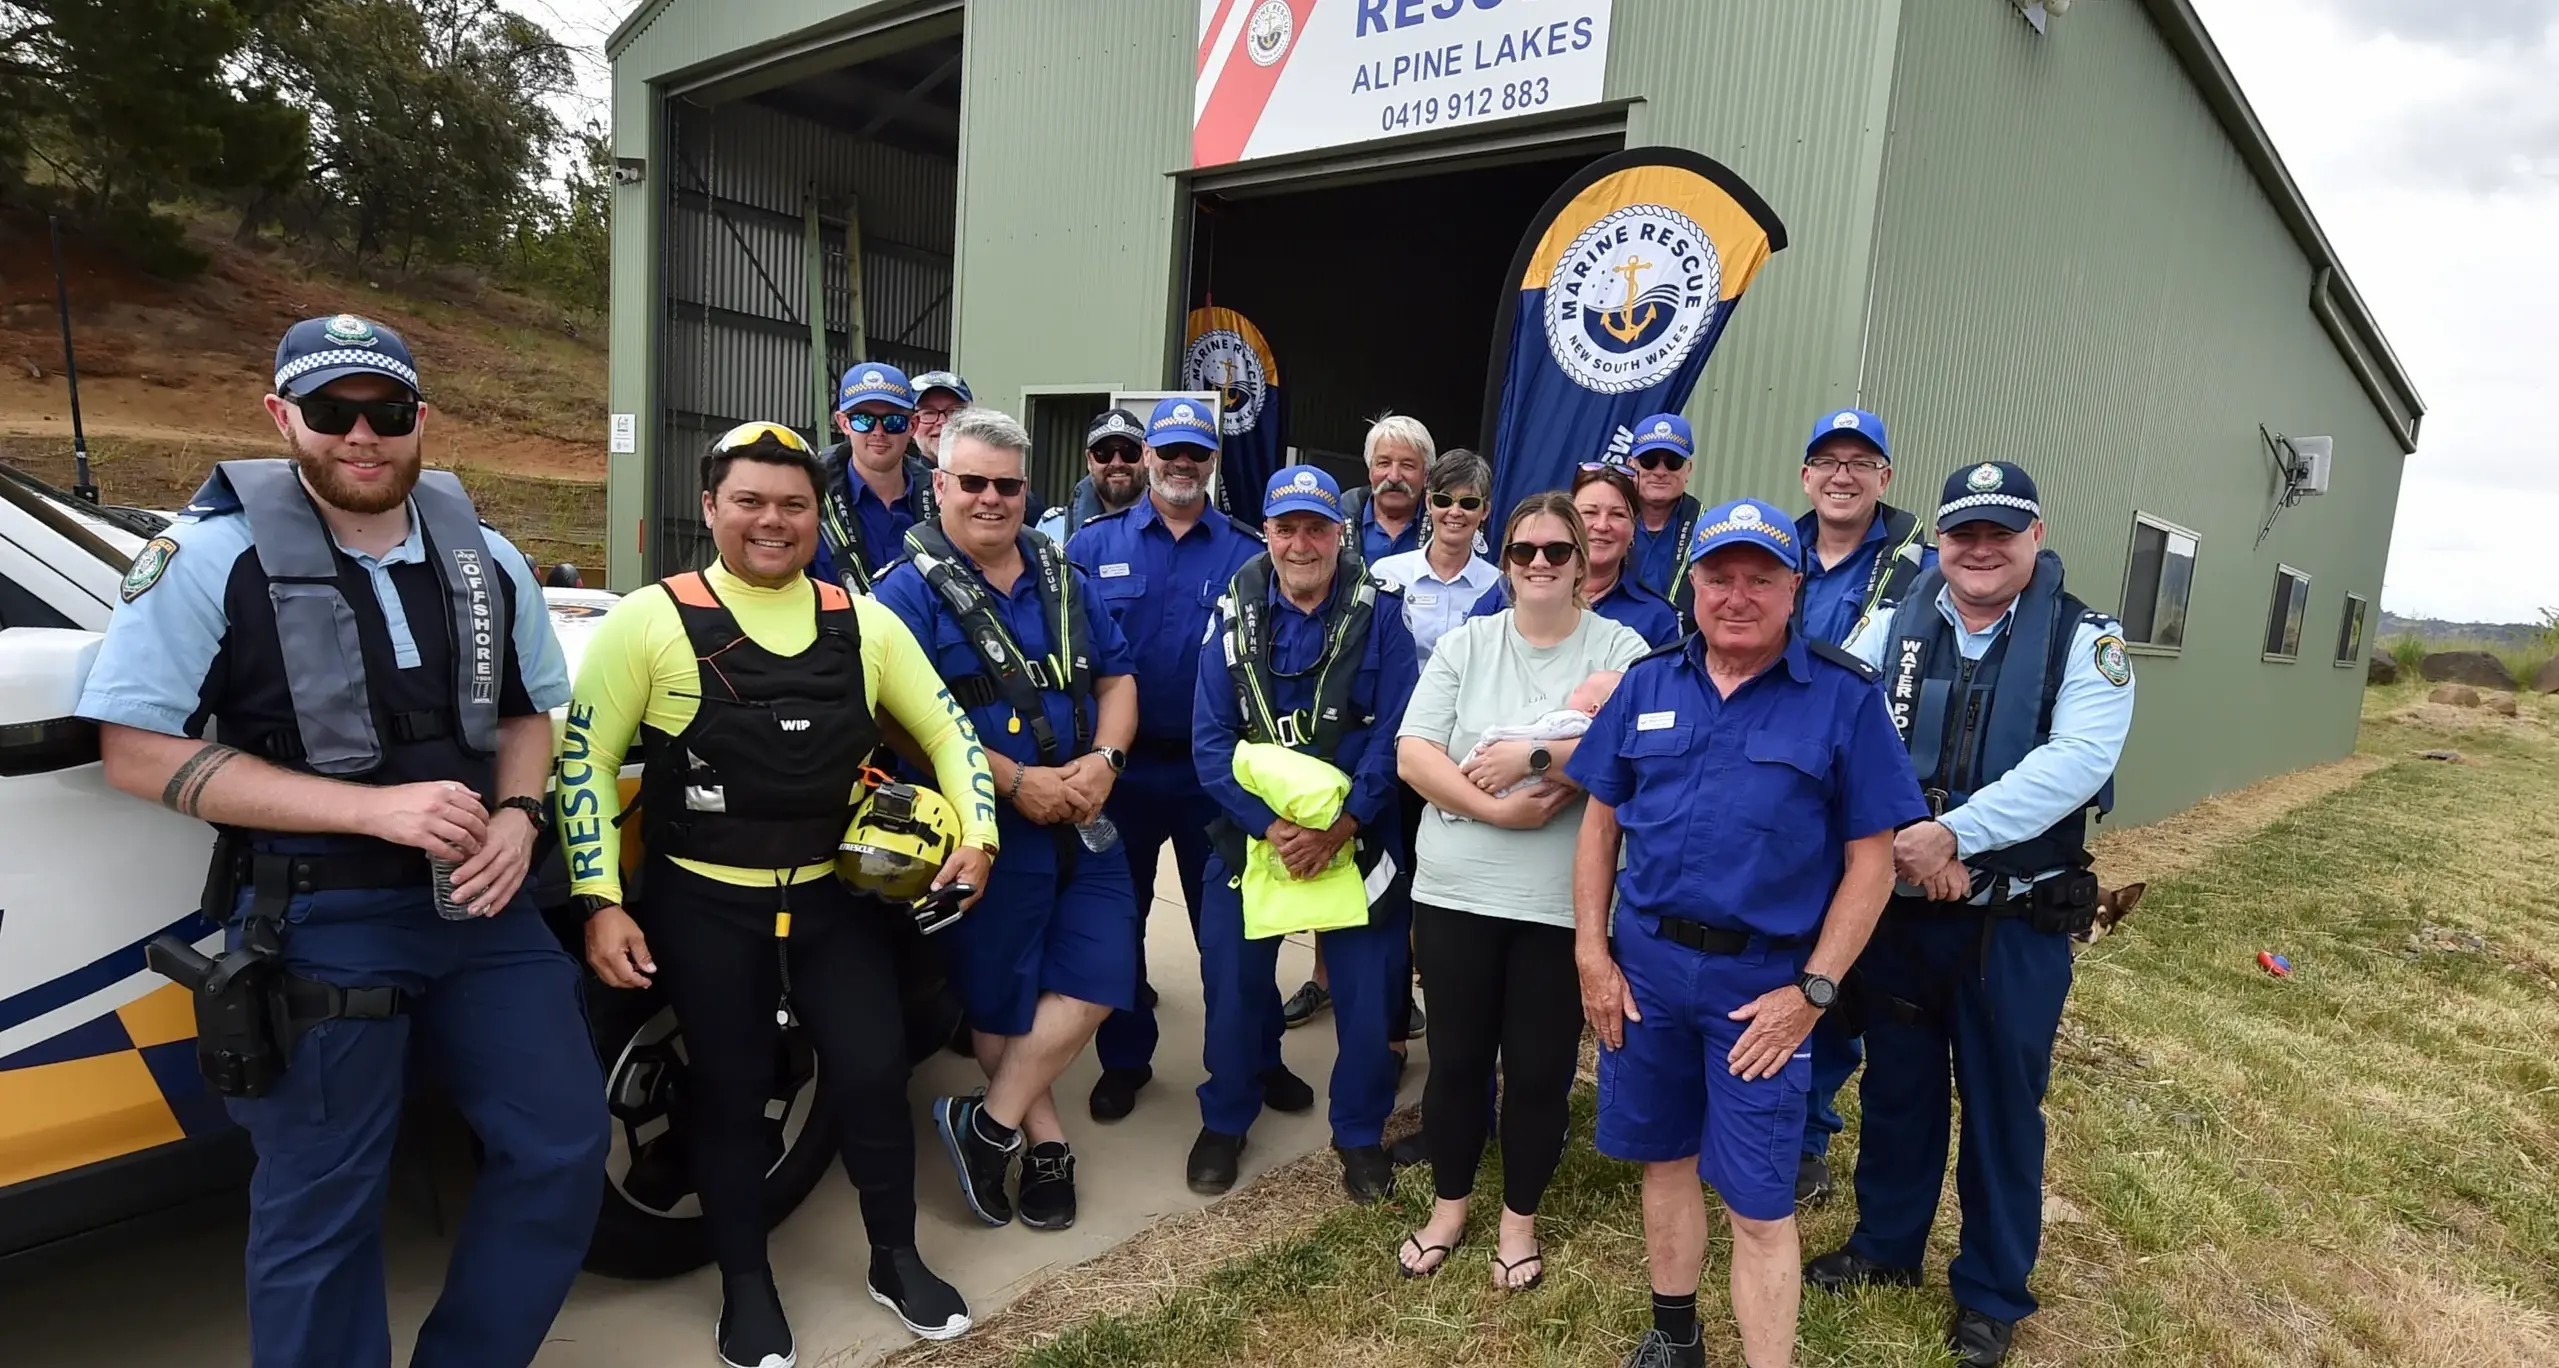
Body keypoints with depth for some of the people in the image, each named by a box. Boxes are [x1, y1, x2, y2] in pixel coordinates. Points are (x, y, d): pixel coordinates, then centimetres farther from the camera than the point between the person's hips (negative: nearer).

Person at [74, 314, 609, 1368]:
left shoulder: (485, 559, 4)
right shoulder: (213, 557, -10)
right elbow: (138, 753, -12)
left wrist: (516, 816, -7)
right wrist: (377, 808, -21)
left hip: (480, 907, 5)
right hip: (314, 924, -4)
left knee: (562, 1152, 9)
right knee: (322, 1210, 9)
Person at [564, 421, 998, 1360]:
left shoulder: (864, 622, 2)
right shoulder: (649, 621, -7)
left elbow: (946, 730, 9)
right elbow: (584, 760, -5)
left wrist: (976, 835, -3)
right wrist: (601, 902, -10)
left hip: (836, 896, 3)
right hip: (702, 907, -2)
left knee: (874, 1073, 4)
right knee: (730, 1091, 10)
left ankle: (897, 1259, 29)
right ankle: (745, 1286, 32)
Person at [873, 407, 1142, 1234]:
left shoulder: (1064, 580, 10)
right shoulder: (911, 591, -8)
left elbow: (1117, 677, 11)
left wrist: (1104, 758, -8)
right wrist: (1017, 782, -20)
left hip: (1084, 820, 5)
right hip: (986, 828, -5)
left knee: (1096, 977, 1)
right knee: (1002, 999, 8)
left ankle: (990, 1124, 15)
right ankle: (1043, 1143, 26)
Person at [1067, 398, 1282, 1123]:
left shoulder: (1248, 554, 1)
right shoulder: (1096, 544, 1)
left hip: (1213, 769, 0)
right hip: (1121, 765, 1)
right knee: (1118, 918, 13)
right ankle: (1124, 1059, 30)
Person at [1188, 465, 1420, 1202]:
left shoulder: (1378, 612, -9)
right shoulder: (1235, 613, -5)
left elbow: (1395, 732, -12)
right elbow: (1211, 738, -9)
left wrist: (1340, 826, -20)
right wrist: (1272, 826, -20)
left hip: (1357, 833, -1)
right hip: (1252, 830, 1)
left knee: (1369, 991, 7)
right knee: (1232, 983, 10)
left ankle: (1360, 1132, 30)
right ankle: (1225, 1121, 34)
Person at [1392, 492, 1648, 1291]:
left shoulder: (1621, 649, -1)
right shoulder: (1465, 644, 5)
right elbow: (1413, 756, -4)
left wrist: (1534, 758, -20)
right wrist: (1494, 808, -16)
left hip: (1564, 901, -1)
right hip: (1457, 890, 2)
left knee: (1541, 1068, 10)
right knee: (1456, 1057, 13)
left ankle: (1519, 1220, 32)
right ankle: (1449, 1207, 35)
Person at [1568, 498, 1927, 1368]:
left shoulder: (1845, 697, -7)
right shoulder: (1648, 683, 2)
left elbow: (1871, 861, -6)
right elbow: (1600, 822, 7)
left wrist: (1812, 991, -11)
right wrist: (1591, 954, 1)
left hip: (1764, 981, -3)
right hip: (1644, 964, 4)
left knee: (1759, 1204, 3)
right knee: (1665, 1160, 19)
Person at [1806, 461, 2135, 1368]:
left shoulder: (2086, 642, -7)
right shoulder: (1889, 630, 0)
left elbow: (2074, 763, -21)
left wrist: (1952, 833, -29)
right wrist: (1903, 843, -22)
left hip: (2016, 924, -2)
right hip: (1896, 910, 3)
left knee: (2002, 1106, 12)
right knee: (1895, 1088, 18)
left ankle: (1993, 1293, 32)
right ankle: (1886, 1245, 39)